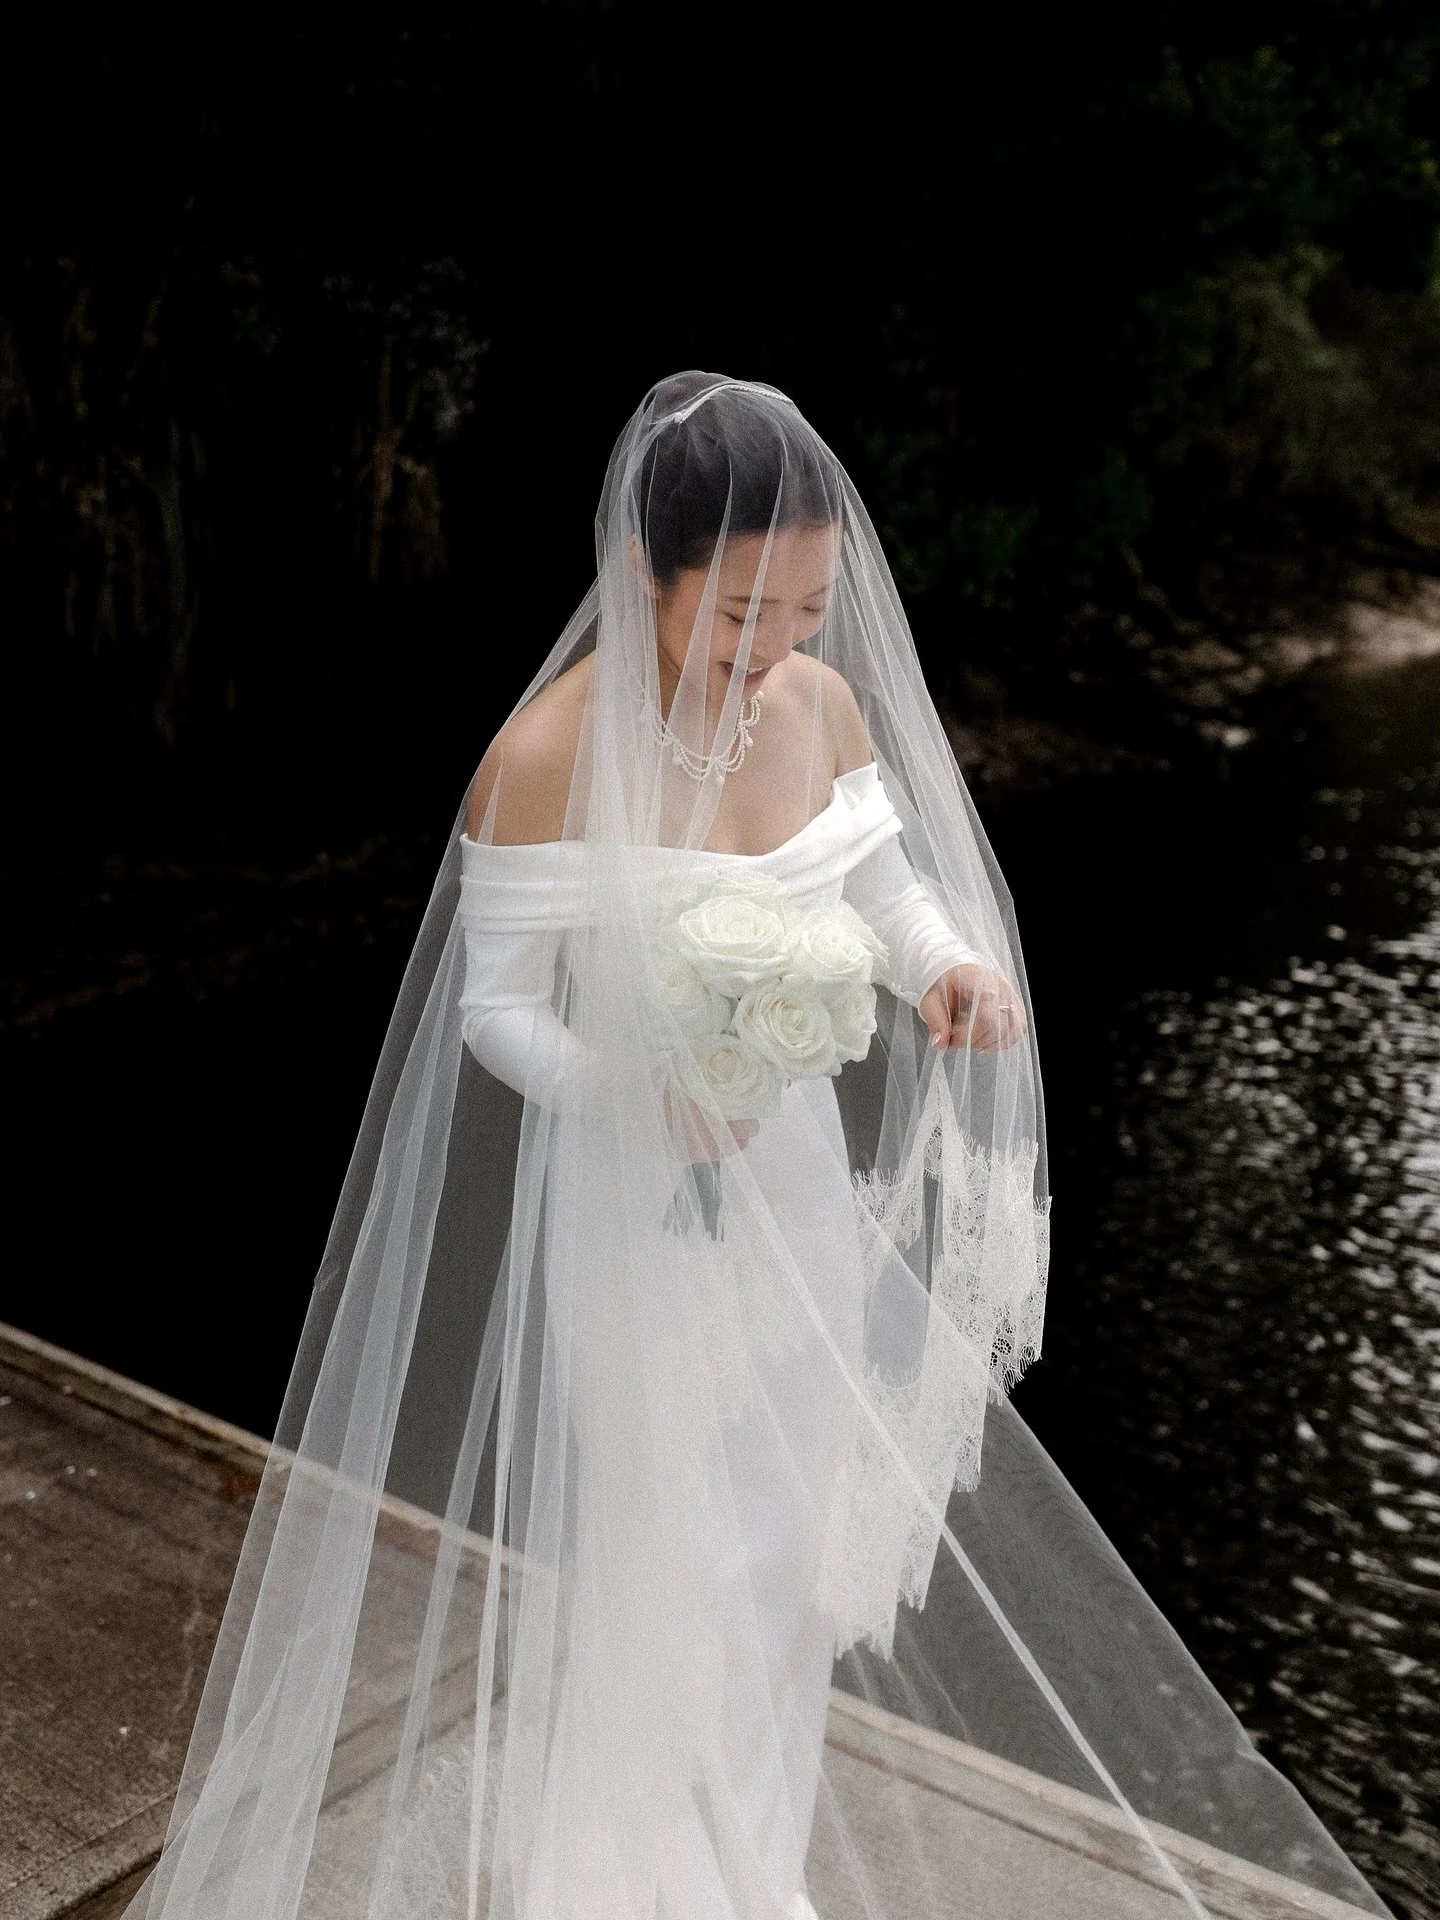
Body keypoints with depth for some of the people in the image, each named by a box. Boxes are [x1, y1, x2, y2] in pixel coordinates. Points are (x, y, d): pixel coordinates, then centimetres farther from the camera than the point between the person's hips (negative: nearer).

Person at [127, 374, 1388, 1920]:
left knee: (791, 1545, 21)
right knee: (666, 1561, 11)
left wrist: (948, 961, -15)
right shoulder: (549, 758, -22)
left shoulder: (825, 703, -7)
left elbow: (892, 875, 7)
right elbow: (491, 1003, -14)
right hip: (637, 1211, -5)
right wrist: (642, 1091, -31)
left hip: (801, 1182, 6)